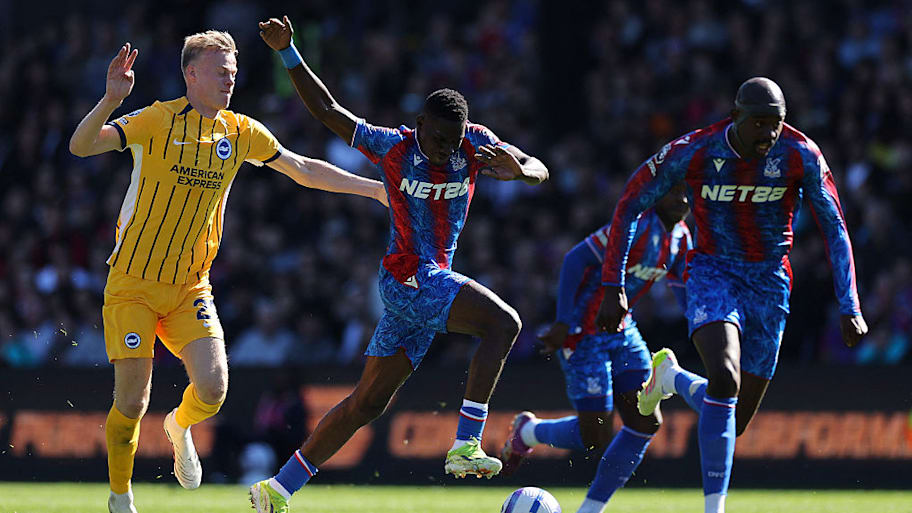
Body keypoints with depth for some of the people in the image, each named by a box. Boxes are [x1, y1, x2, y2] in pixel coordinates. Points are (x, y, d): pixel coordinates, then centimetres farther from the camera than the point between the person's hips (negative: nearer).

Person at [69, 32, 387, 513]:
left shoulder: (241, 132, 4)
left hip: (191, 286, 4)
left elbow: (305, 170, 17)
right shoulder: (157, 121, -11)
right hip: (134, 282, -4)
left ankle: (181, 426, 23)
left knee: (213, 388, -14)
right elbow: (81, 145, -22)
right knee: (132, 402, -7)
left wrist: (375, 188, 17)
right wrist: (110, 100, -40)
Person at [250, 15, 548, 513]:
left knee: (366, 402, 10)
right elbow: (326, 109, -3)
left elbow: (539, 171, -2)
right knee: (503, 322, -25)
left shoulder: (475, 145, 2)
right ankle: (466, 445, -26)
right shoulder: (392, 148, -9)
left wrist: (518, 169, -26)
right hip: (410, 276, -6)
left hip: (433, 281, 6)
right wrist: (287, 53, -9)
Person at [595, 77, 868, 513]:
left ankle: (672, 377, 39)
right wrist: (613, 288, -9)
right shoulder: (692, 152, -17)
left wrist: (849, 307, -6)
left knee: (735, 422, 6)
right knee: (725, 379, -31)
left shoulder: (802, 156, -13)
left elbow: (834, 227, -2)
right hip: (713, 273, -3)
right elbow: (630, 204, -5)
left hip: (769, 282, 3)